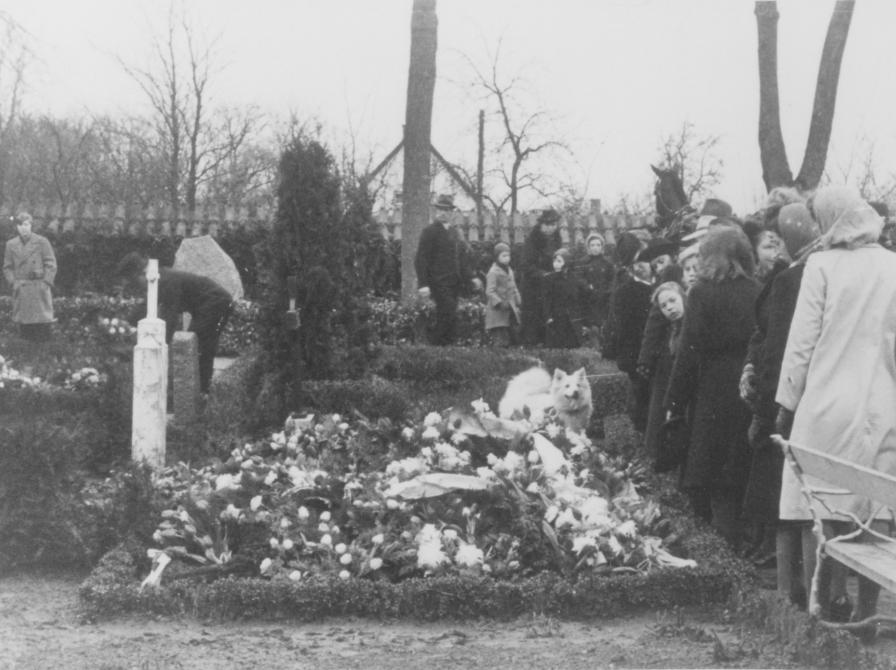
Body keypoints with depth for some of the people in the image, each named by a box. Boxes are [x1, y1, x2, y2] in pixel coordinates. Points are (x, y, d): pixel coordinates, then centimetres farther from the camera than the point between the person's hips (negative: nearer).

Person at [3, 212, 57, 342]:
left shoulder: (42, 242, 1)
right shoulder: (11, 245, 10)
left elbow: (51, 264, 0)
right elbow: (7, 267, 14)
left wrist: (46, 283, -8)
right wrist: (13, 283, 0)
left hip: (39, 287, -3)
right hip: (20, 290, 3)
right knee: (24, 324, 1)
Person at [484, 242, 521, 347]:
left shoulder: (509, 271, 15)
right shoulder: (493, 272, -10)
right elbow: (490, 291, -16)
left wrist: (517, 304, 16)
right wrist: (499, 303, -25)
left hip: (511, 312, 8)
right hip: (498, 313, -8)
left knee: (512, 340, 7)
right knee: (500, 342, -10)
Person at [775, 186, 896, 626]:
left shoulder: (822, 265, -6)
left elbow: (802, 343, -6)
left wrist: (787, 403, 2)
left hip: (826, 408, -3)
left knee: (818, 510, 4)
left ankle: (817, 609, 6)